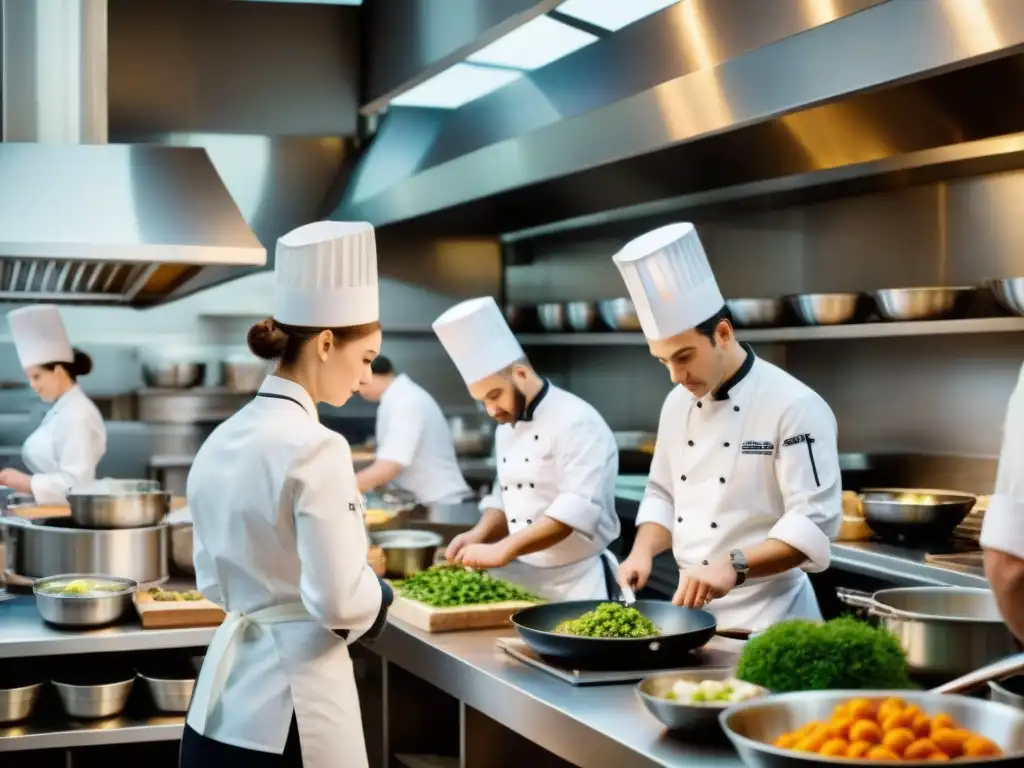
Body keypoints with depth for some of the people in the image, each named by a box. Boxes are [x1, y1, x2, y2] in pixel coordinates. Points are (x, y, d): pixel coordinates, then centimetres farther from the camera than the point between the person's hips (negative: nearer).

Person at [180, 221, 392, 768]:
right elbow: (339, 600, -19)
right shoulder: (315, 447, -18)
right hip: (290, 704, -8)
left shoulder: (220, 441, 6)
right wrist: (378, 598, 0)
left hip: (223, 699, 8)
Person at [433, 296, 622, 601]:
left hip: (577, 585, -7)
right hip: (526, 582, 7)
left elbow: (577, 510, -26)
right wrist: (479, 535, -1)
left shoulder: (577, 423, -17)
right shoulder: (506, 429, 10)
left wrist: (501, 551, -30)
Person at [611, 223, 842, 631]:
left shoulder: (794, 407, -17)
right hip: (694, 607, 7)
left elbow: (814, 523, -22)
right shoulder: (678, 403, 6)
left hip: (767, 616, -6)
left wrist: (734, 567, -32)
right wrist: (643, 551, -3)